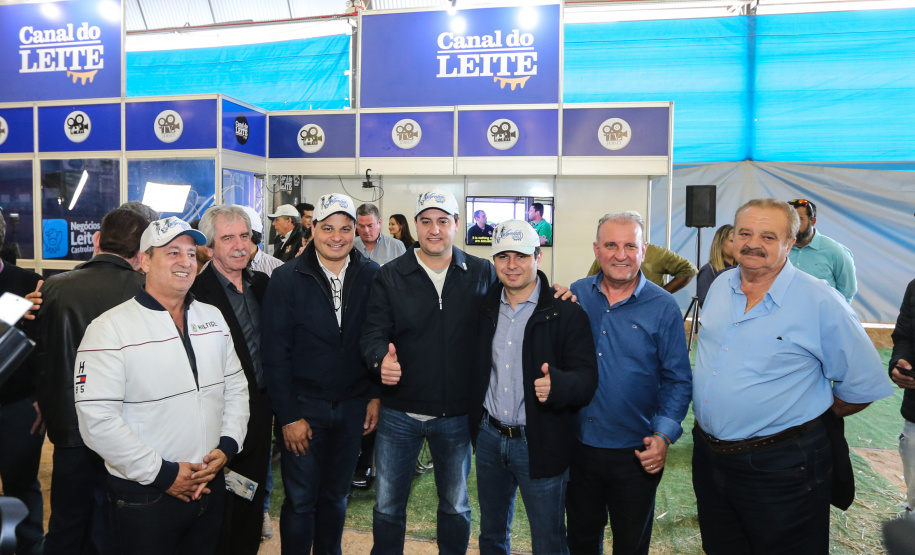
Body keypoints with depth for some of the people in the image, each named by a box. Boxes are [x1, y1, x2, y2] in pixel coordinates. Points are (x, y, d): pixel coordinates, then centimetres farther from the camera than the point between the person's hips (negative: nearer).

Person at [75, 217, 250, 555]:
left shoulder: (213, 317, 5)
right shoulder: (110, 329, -13)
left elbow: (235, 387, 9)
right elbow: (97, 421, -18)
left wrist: (228, 446, -4)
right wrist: (161, 473, -16)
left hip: (211, 486, 5)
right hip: (143, 497, -5)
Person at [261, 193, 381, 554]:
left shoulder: (371, 276, -2)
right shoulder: (287, 279, -8)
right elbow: (275, 354, -8)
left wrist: (376, 394, 0)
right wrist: (289, 415, -10)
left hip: (353, 406, 2)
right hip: (303, 406, -2)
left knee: (336, 497, 18)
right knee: (300, 500, 8)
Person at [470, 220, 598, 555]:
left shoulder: (566, 313, -12)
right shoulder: (485, 308, 3)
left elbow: (587, 378, -16)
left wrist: (558, 384, -36)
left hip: (540, 444, -4)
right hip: (489, 436, 5)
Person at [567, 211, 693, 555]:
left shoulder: (663, 307, -7)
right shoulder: (575, 295, -1)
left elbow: (678, 380, -4)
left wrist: (664, 436, -14)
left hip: (636, 454, -2)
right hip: (578, 446, 2)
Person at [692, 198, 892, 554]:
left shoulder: (821, 303, -15)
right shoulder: (720, 287, 4)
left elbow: (863, 387, -7)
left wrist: (814, 419, 2)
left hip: (781, 467, -5)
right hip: (708, 454, 6)